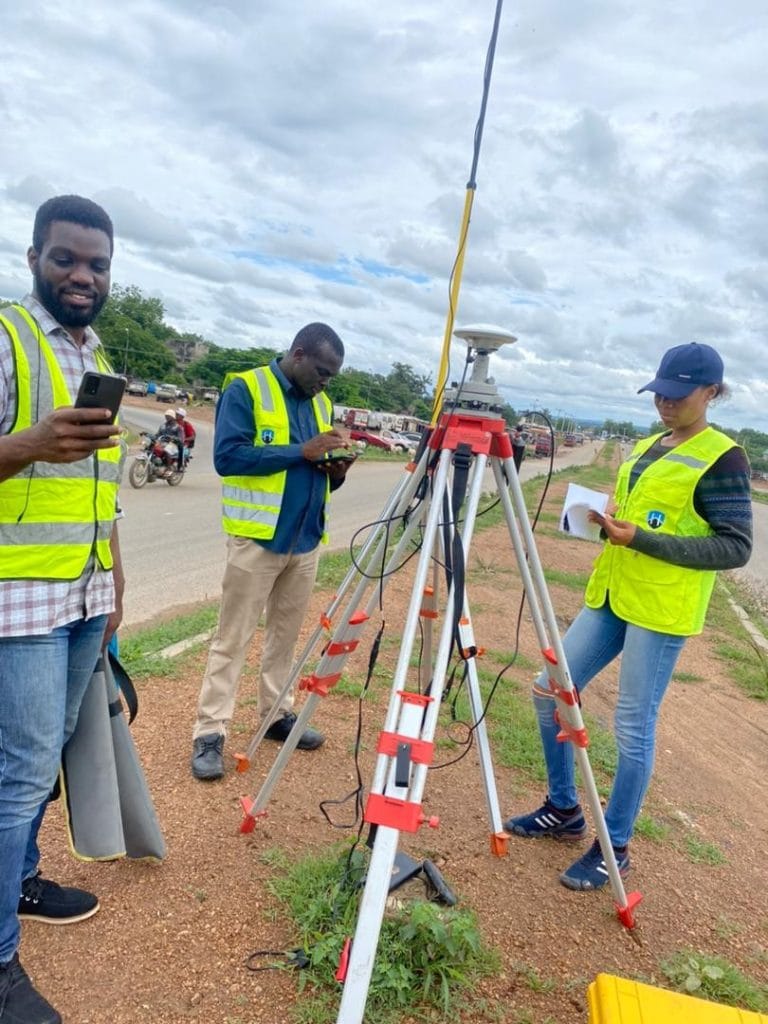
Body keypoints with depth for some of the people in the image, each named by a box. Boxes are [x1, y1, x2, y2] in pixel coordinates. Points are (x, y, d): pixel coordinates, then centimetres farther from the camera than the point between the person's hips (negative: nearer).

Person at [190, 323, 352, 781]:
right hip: (257, 538, -6)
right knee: (233, 639, -1)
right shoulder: (246, 389, -6)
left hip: (306, 541, 6)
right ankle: (210, 734, 6)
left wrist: (335, 471, -5)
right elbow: (228, 455, -17)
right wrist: (301, 452, -20)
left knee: (286, 635, 14)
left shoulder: (321, 402, 13)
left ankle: (278, 714, 27)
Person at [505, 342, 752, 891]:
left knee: (633, 727, 0)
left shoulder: (723, 459, -9)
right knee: (550, 691, 8)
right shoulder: (646, 446, 14)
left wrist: (642, 539, -21)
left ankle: (614, 847, 19)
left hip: (663, 611, -8)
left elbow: (735, 548, -14)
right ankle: (563, 810, 26)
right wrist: (606, 521, -1)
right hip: (611, 595, 8)